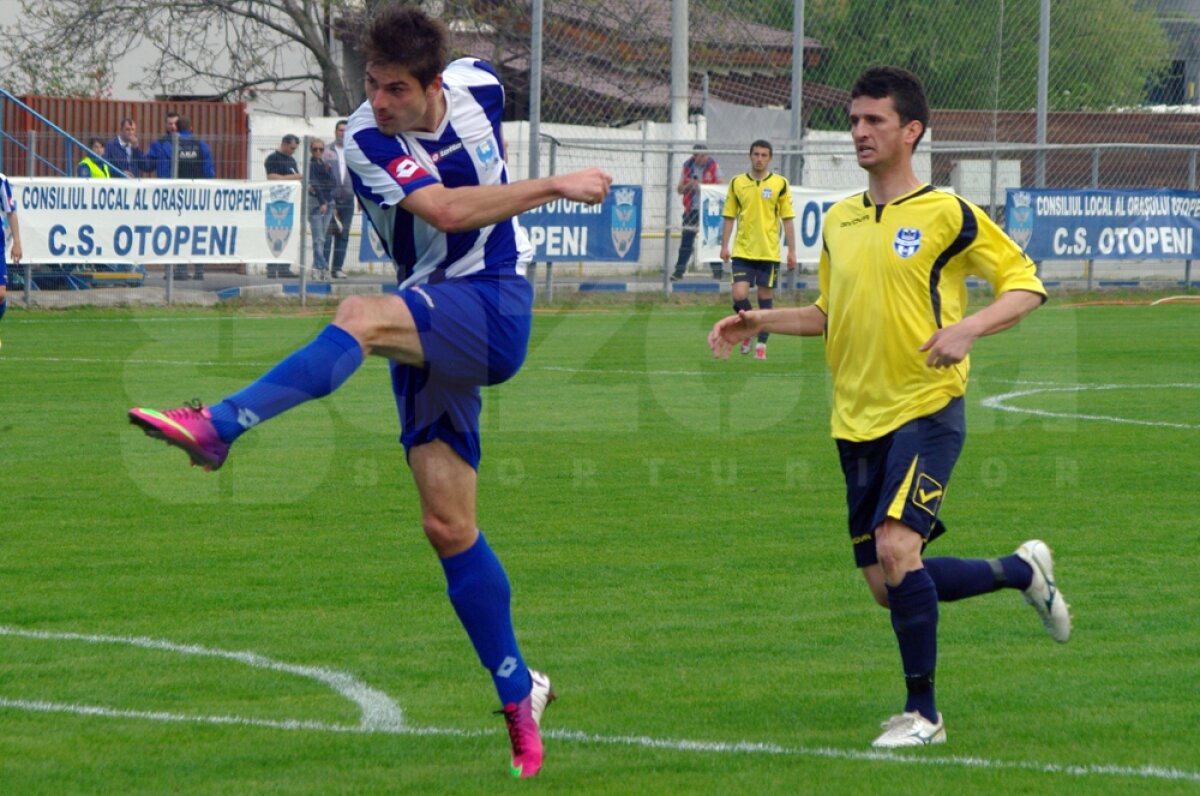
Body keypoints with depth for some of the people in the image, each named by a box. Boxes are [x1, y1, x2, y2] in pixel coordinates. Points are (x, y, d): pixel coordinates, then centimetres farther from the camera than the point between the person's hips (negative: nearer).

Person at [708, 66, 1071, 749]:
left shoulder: (947, 215, -7)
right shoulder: (840, 222, 12)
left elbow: (1026, 284, -4)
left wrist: (969, 328, -21)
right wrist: (759, 322, 10)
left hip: (927, 410, -7)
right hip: (859, 420, 7)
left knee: (896, 547, -23)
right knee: (885, 584, 5)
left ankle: (924, 711, -8)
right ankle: (1023, 571, 29)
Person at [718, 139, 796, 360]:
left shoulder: (780, 184, 1)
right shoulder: (737, 183, 5)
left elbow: (787, 219, 3)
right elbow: (729, 216, 9)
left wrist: (791, 251, 0)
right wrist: (724, 245, 2)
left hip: (769, 251, -1)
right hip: (743, 251, 1)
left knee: (766, 297, 3)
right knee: (739, 295, -10)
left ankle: (761, 344, 14)